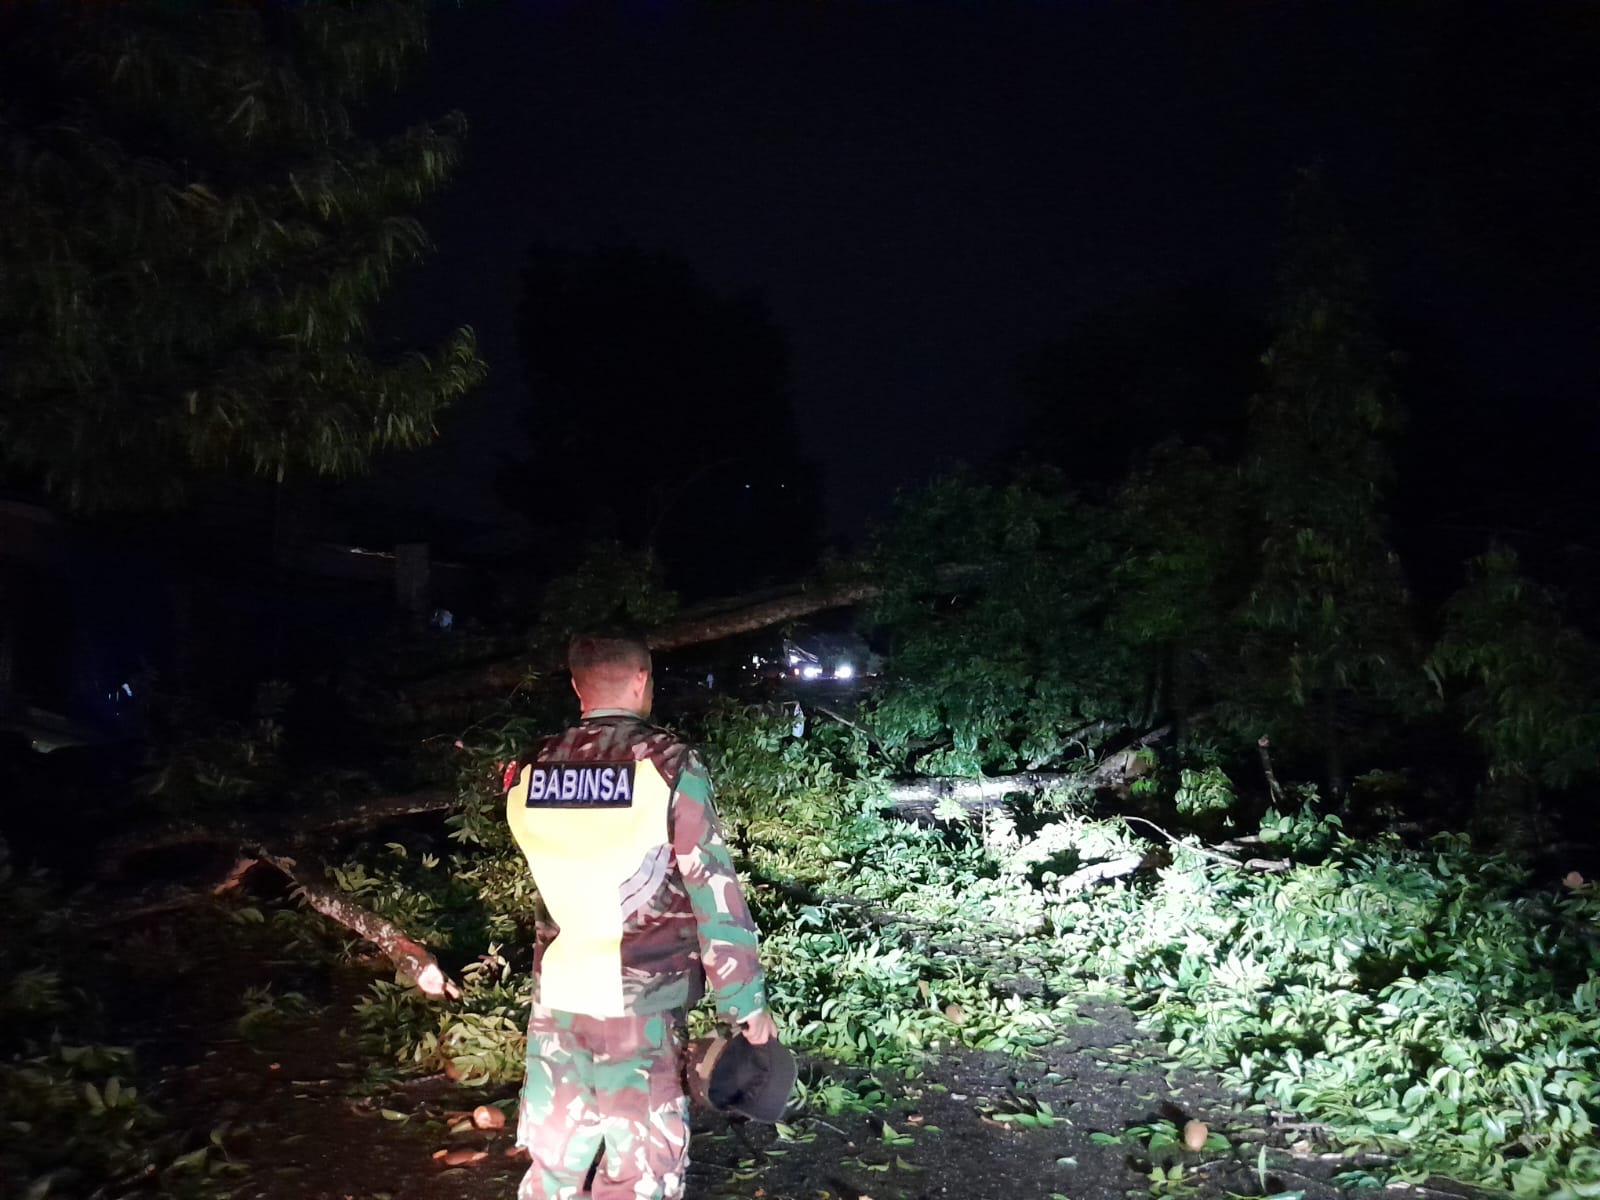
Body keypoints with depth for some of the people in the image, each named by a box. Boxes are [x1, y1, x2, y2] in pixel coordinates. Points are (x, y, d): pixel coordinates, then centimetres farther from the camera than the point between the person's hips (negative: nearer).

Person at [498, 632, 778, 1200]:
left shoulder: (530, 772, 2)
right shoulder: (669, 766, -12)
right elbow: (715, 895, -12)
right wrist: (748, 1004, -5)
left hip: (557, 1002, 5)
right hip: (639, 1006, -4)